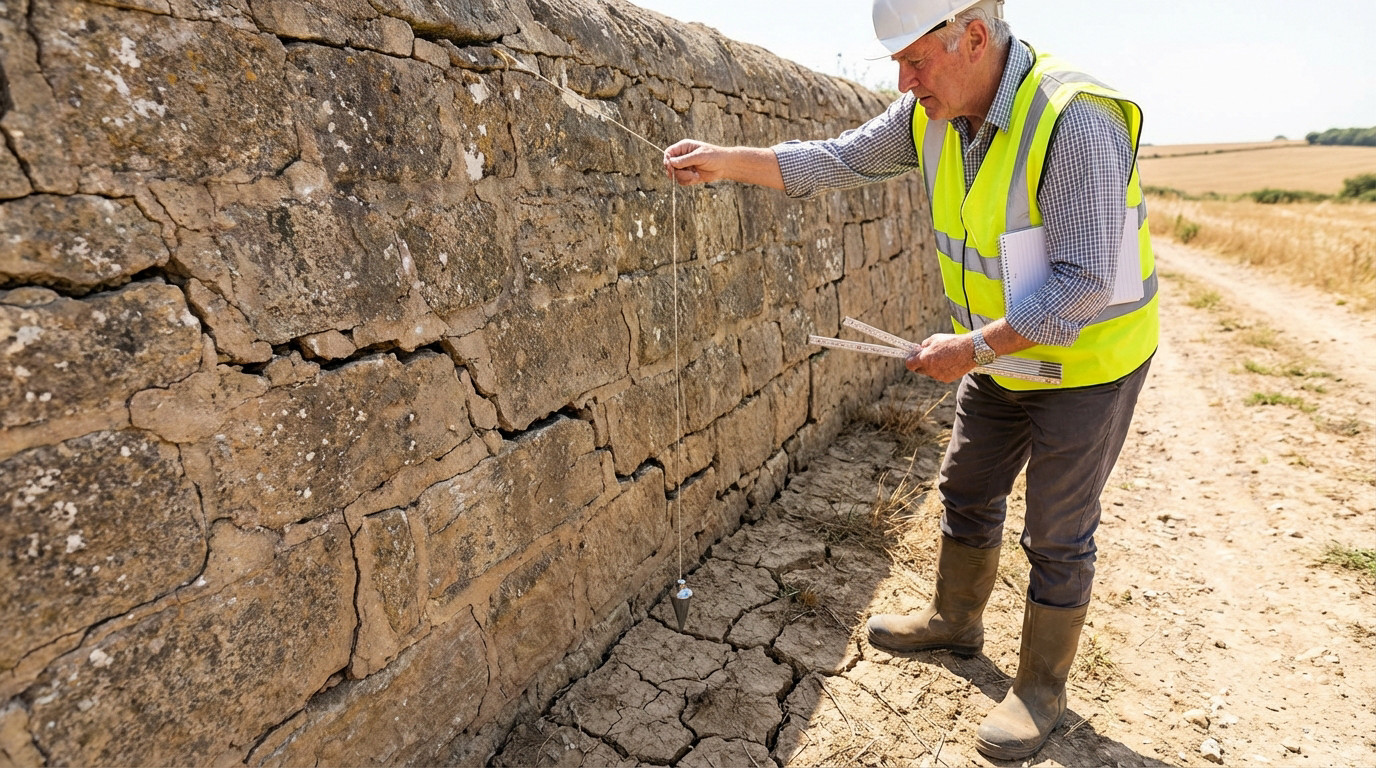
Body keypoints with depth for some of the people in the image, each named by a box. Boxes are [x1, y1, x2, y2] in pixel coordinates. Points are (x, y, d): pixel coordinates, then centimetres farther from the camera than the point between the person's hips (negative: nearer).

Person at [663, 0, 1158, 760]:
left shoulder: (1075, 120, -29)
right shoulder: (932, 112, -7)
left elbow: (1083, 283, -30)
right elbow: (840, 159, -4)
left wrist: (970, 347, -27)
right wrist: (728, 162, -15)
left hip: (1087, 356, -7)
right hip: (1003, 352, 7)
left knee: (1056, 534, 5)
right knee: (966, 491, 19)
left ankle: (1041, 687, 28)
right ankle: (954, 621, 43)